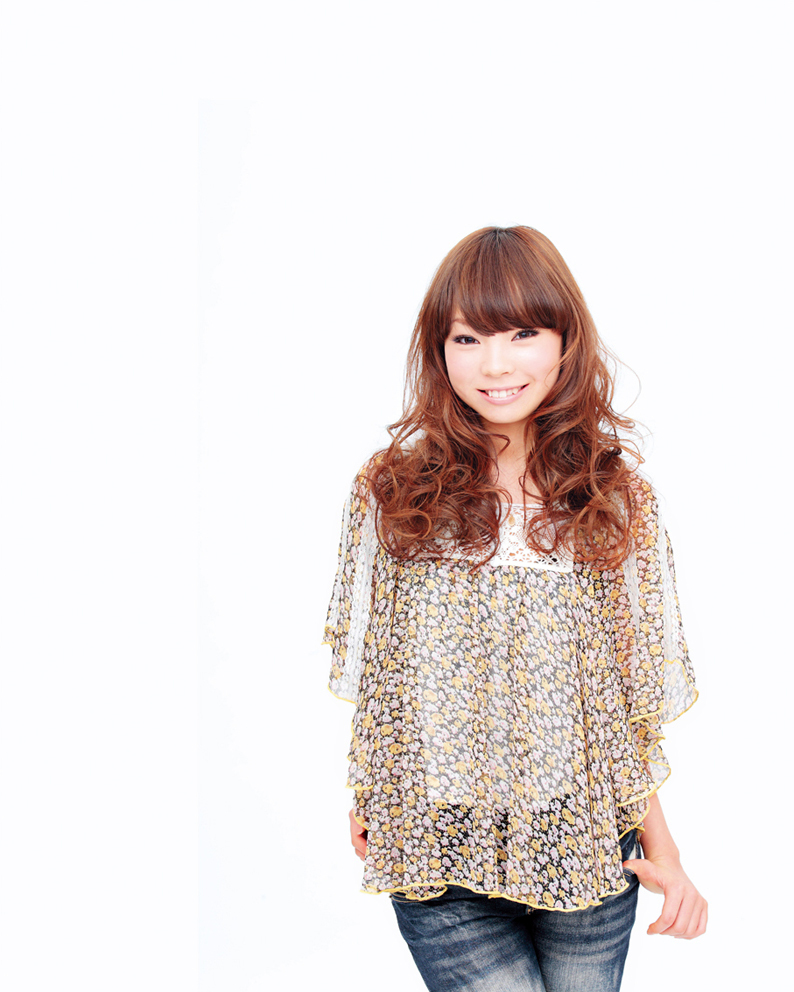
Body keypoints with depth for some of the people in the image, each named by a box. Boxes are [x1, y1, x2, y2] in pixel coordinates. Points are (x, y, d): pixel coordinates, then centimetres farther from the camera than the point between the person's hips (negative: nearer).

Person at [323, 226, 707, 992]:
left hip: (588, 845, 2)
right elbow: (369, 671, 4)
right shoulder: (391, 488, -4)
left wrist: (660, 843, 2)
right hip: (438, 843, -1)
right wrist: (363, 799, 5)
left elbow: (637, 693, 3)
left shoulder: (618, 495, -1)